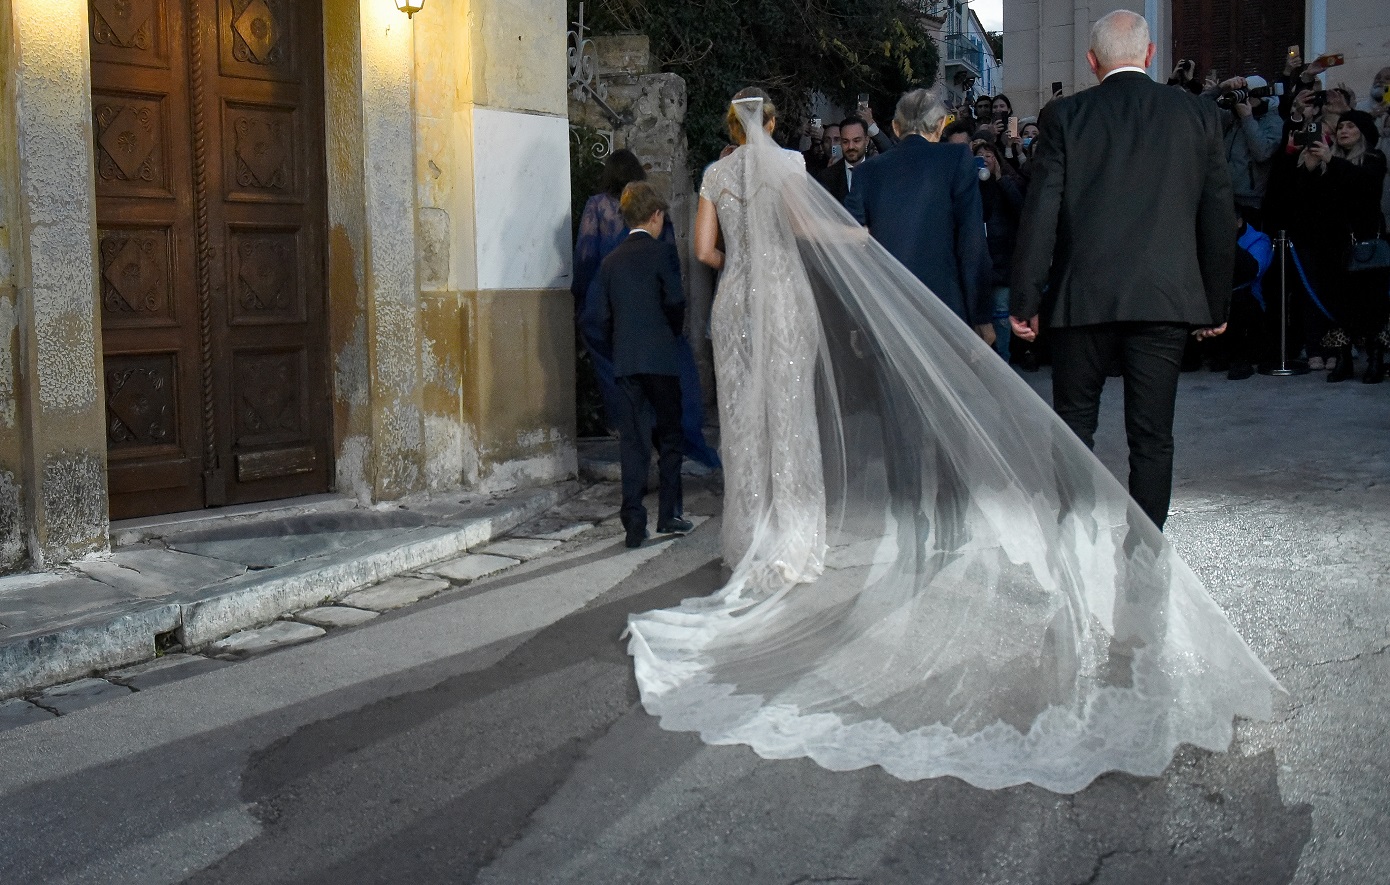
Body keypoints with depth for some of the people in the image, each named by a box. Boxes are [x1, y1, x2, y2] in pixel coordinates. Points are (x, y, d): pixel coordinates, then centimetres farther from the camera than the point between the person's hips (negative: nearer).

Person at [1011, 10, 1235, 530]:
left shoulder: (1064, 116, -1)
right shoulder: (1199, 116, 6)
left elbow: (1040, 214, -4)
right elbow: (1219, 217, 8)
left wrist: (1025, 302, 0)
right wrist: (1217, 304, 15)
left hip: (1085, 296, -1)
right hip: (1166, 299, 1)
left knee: (1074, 419, 13)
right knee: (1153, 435, 6)